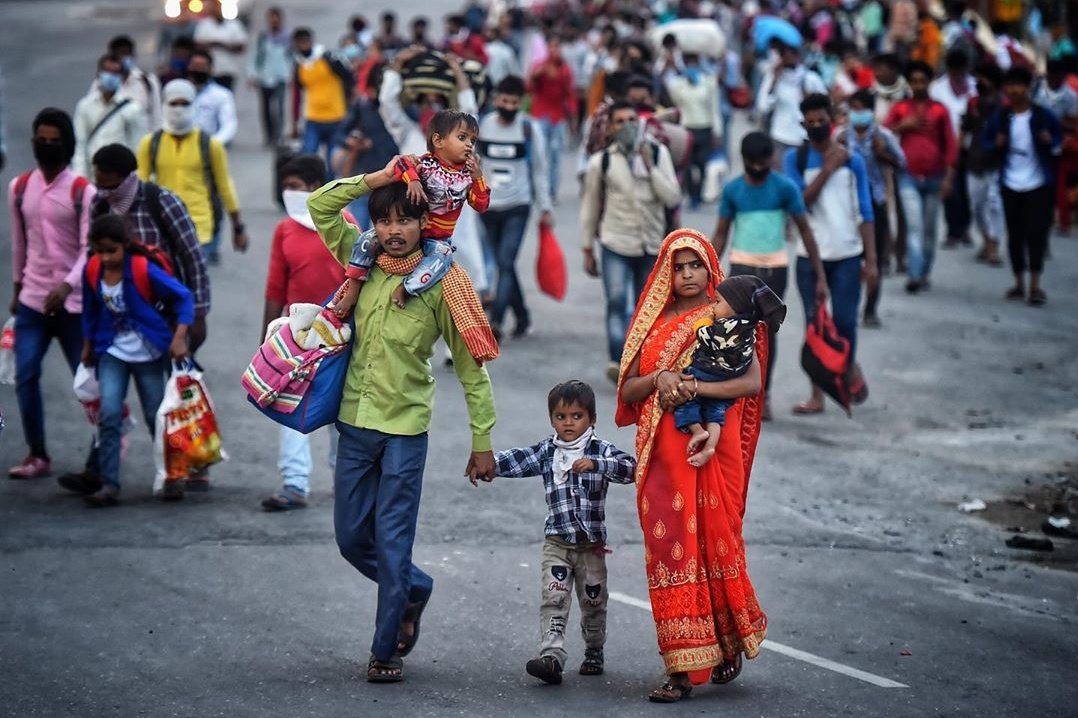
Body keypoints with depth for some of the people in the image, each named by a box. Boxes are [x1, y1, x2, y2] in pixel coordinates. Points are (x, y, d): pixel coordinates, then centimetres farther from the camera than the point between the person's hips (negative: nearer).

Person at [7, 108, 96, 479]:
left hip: (73, 301, -3)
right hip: (32, 299, 4)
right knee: (25, 375, -7)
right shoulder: (19, 188, 6)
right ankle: (37, 454, 2)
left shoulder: (82, 192, -8)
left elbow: (89, 249, -14)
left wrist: (66, 286, -27)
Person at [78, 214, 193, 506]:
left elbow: (183, 297, -15)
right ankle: (109, 485, -8)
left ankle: (172, 479, 24)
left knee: (156, 416, 7)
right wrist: (88, 345, 16)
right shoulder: (92, 271, -7)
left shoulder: (144, 270, -20)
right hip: (112, 352, 3)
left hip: (148, 354, -3)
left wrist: (179, 336, -23)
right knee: (109, 414, -11)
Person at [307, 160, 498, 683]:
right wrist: (377, 180, -7)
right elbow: (320, 205, 2)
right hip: (355, 423, 4)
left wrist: (482, 440, -4)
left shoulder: (440, 284, -8)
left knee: (391, 543, -2)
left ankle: (385, 653, 10)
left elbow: (470, 365, -4)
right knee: (352, 537, 12)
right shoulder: (363, 263, 3)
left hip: (405, 429, -4)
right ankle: (414, 589, 38)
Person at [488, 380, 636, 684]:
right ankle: (551, 656, -23)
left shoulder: (601, 450, -3)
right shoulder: (546, 452, 6)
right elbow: (517, 460, -3)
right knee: (554, 597, -14)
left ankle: (594, 652, 34)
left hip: (592, 543, -1)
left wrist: (595, 463, -33)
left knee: (593, 601, 12)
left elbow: (629, 467, -19)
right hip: (557, 541, 1)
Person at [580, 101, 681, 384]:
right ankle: (617, 360, -26)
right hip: (616, 245, -2)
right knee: (617, 302, -19)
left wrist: (650, 166, -15)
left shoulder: (658, 153, 0)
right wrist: (588, 250, 9)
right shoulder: (601, 161, -3)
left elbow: (673, 198, -7)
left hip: (651, 245, 2)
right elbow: (590, 207, 7)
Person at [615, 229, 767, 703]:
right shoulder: (653, 323, 13)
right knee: (669, 551, -4)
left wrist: (694, 387, -20)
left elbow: (752, 382, -11)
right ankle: (681, 669, -3)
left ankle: (729, 643, 26)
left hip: (712, 449, -3)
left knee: (714, 544, 2)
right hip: (662, 453, 3)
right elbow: (627, 390, 9)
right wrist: (659, 378, -10)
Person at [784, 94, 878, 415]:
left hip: (847, 255, 0)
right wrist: (827, 170, -15)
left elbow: (865, 213, 3)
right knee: (814, 324, 1)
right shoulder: (796, 158, 2)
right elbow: (799, 202, -10)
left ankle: (850, 369, 24)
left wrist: (871, 260, -2)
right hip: (810, 256, 0)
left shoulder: (852, 160, 3)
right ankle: (817, 395, 6)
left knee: (844, 320, -5)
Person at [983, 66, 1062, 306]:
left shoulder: (1043, 115, -4)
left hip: (1038, 183, -3)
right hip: (1010, 184, 3)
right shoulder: (999, 117, 2)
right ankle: (1019, 283, 18)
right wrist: (997, 144, -11)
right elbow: (985, 141, 11)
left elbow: (1060, 137, 9)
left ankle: (1035, 285, -2)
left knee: (1035, 232, -7)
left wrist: (1051, 141, -14)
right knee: (1015, 234, 7)